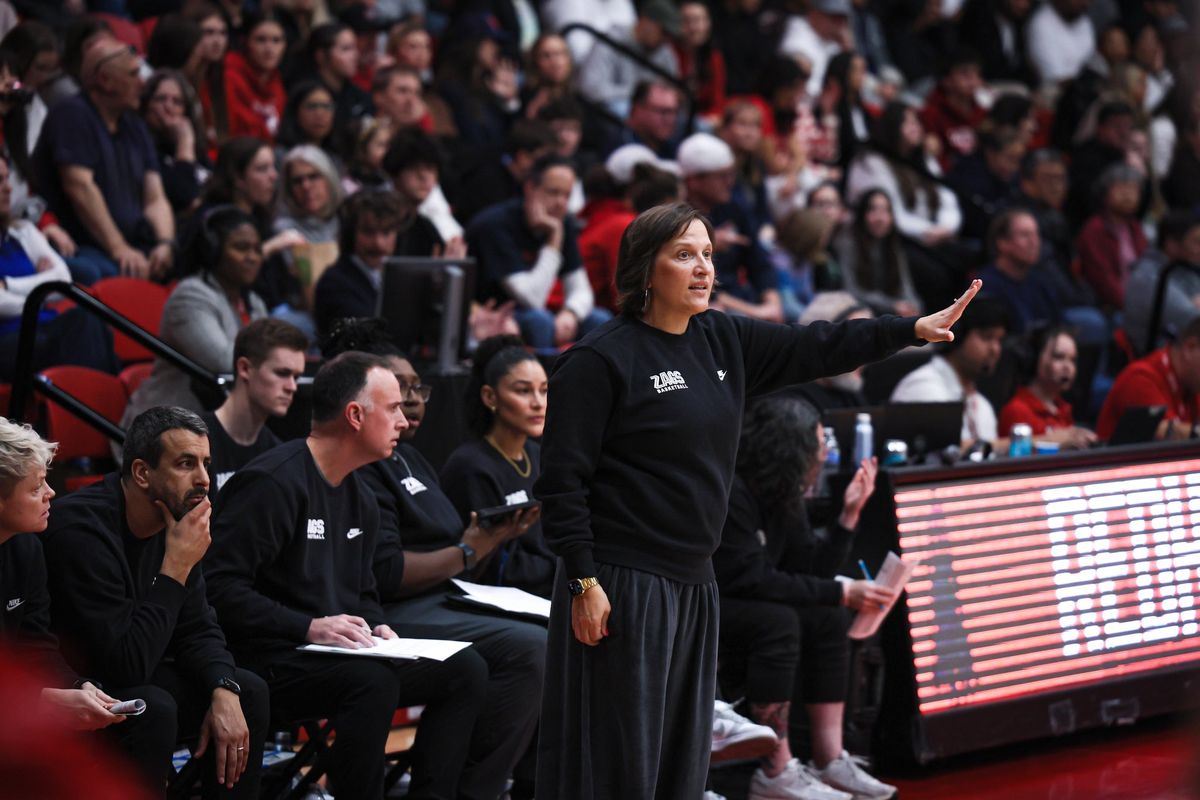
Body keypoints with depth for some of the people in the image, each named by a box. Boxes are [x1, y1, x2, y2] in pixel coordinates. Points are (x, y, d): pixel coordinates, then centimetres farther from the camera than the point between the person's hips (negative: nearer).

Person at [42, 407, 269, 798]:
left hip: (124, 678, 9)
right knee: (153, 709, -33)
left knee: (248, 692, 0)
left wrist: (224, 691, -13)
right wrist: (176, 568, -27)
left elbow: (198, 629, 7)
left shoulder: (178, 517, -1)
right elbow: (125, 662, -31)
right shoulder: (82, 529, -28)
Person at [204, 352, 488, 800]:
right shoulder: (273, 483, -14)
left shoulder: (361, 499, 17)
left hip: (340, 651, 9)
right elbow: (220, 586, -21)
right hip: (268, 661, -9)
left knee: (465, 669, -3)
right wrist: (309, 627, -25)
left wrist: (376, 628, 4)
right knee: (372, 681, -35)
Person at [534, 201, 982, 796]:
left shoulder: (723, 341, 10)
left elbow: (814, 349, 12)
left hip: (693, 583, 8)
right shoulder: (600, 360, -11)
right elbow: (562, 479, -12)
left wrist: (915, 329, 2)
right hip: (623, 585, -8)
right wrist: (584, 583, -16)